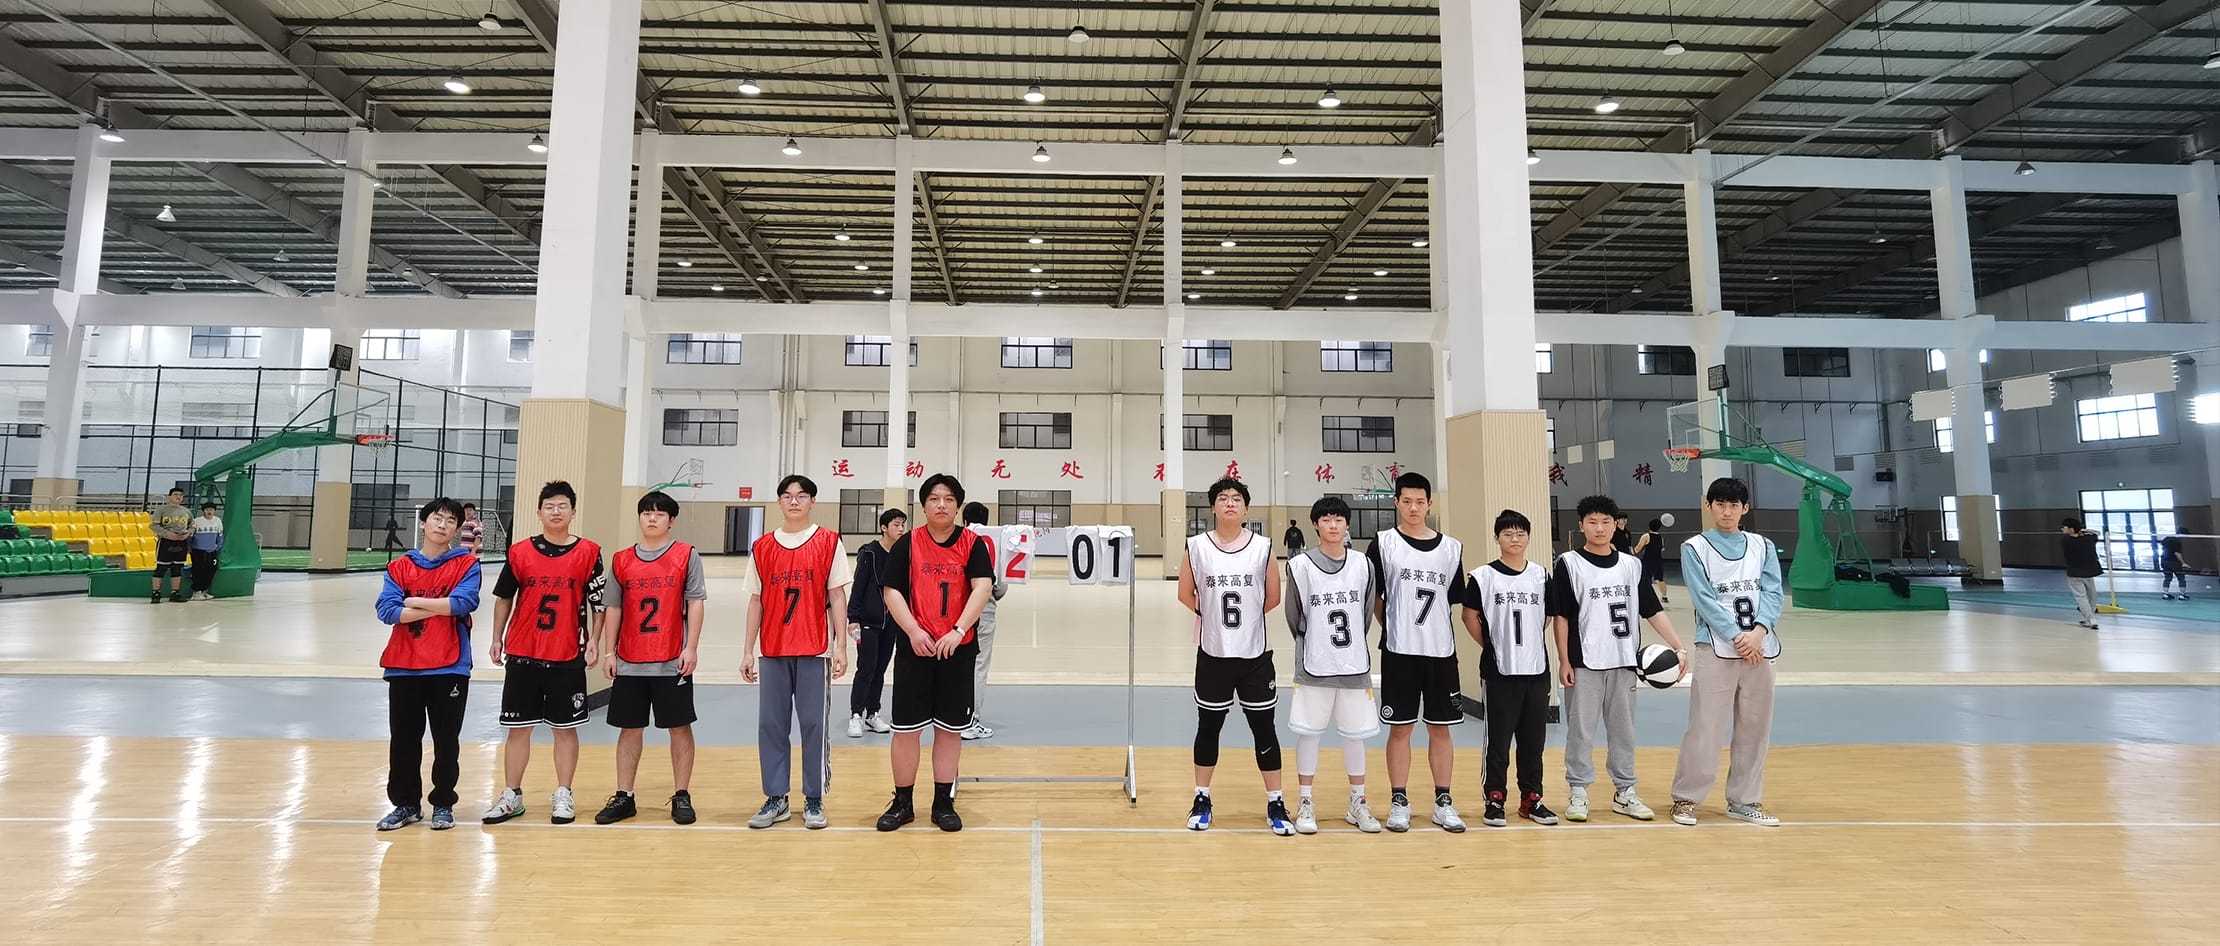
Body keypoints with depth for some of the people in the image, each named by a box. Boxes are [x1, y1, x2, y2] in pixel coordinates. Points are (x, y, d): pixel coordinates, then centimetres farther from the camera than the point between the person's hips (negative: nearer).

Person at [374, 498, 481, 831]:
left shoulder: (467, 564, 1)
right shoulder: (399, 567, 8)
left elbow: (464, 603, -15)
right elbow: (387, 610, -5)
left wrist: (414, 602, -7)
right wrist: (439, 609, -10)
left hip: (450, 667, -2)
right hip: (404, 667, 3)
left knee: (446, 741, 5)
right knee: (404, 740, 9)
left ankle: (443, 804, 19)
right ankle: (406, 804, 24)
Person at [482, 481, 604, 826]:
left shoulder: (588, 552, -2)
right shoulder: (520, 552, 3)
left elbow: (597, 602, 0)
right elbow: (503, 597, 11)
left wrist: (593, 642, -6)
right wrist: (497, 638, 8)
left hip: (568, 656, -1)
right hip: (523, 654, 2)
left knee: (566, 727, 6)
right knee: (518, 727, 9)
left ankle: (563, 796, 17)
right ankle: (512, 795, 21)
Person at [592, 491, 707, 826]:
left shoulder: (687, 555, -1)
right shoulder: (621, 560, 8)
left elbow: (695, 602, -4)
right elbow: (613, 608, 10)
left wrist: (691, 648, -11)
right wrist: (608, 652, 5)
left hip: (673, 661, -3)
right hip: (629, 662, 3)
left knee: (679, 726, 3)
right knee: (629, 728, 11)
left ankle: (681, 796, 13)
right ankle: (624, 797, 21)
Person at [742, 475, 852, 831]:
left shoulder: (828, 542, 1)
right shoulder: (762, 548, 9)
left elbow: (837, 597, -1)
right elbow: (755, 601, 11)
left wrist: (841, 646, -7)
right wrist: (748, 651, 7)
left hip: (815, 650, -3)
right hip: (771, 651, 3)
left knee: (814, 726, 1)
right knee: (771, 725, 6)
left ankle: (814, 800, 13)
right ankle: (776, 799, 18)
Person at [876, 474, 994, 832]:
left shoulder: (973, 544, 1)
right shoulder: (907, 544, 3)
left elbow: (983, 587, -10)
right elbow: (891, 591, -1)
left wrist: (957, 631, -21)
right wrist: (914, 631, -14)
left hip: (958, 649, 0)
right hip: (914, 648, 0)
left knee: (950, 728, 8)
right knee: (906, 728, 4)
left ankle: (944, 803, 21)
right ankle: (902, 803, 20)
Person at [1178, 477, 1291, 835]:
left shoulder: (1263, 546, -2)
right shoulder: (1197, 546, -3)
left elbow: (1273, 597, 6)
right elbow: (1185, 594, 7)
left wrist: (1246, 617, 8)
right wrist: (1213, 616, 6)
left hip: (1254, 653, 0)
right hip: (1212, 653, 0)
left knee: (1264, 727, 6)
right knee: (1208, 726, 11)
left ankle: (1275, 804, 19)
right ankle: (1202, 799, 26)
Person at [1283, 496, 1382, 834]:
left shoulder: (1362, 566, 3)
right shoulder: (1300, 565, -6)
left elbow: (1366, 615, 11)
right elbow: (1295, 617, 1)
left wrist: (1353, 649, 12)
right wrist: (1313, 648, 7)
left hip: (1354, 665, 3)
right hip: (1314, 666, -2)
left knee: (1355, 733, 11)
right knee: (1308, 732, 5)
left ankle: (1358, 804, 26)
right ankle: (1305, 804, 18)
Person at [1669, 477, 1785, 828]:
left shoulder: (1763, 546, 12)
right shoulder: (1694, 548, 1)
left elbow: (1772, 593, 2)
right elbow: (1704, 599, -7)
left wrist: (1758, 632, -14)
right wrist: (1737, 637, -15)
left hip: (1759, 649, 4)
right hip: (1716, 649, -4)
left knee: (1754, 726, 8)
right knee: (1705, 726, -5)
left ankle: (1745, 800, 21)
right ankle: (1685, 798, 6)